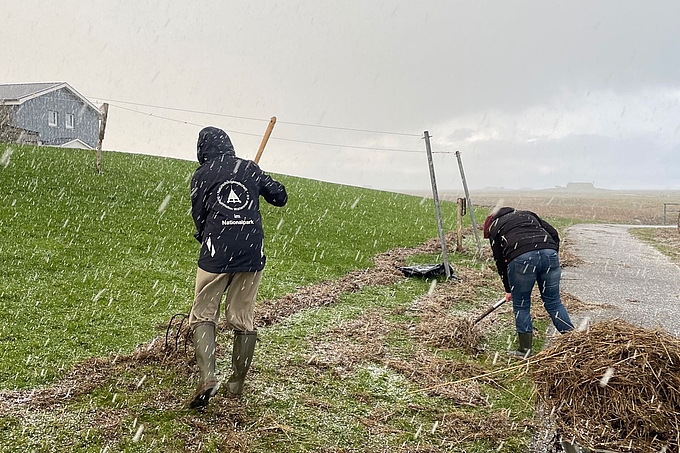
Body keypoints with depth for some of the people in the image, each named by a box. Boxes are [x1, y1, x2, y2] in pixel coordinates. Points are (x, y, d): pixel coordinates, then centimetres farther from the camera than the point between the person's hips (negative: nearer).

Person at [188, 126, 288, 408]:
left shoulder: (202, 174, 5)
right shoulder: (250, 168, 11)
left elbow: (199, 217, 5)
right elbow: (280, 197, 16)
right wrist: (263, 184, 33)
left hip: (216, 253, -3)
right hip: (252, 255, 3)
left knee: (203, 314, 7)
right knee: (243, 320, 12)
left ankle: (207, 376, -11)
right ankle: (237, 383, 19)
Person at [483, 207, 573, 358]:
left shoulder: (494, 227, 25)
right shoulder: (527, 214, 35)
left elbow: (500, 261, 22)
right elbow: (554, 234, 22)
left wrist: (508, 289, 29)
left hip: (520, 258, -4)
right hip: (549, 253, 4)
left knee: (521, 306, 11)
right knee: (554, 302, 14)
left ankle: (525, 349, 17)